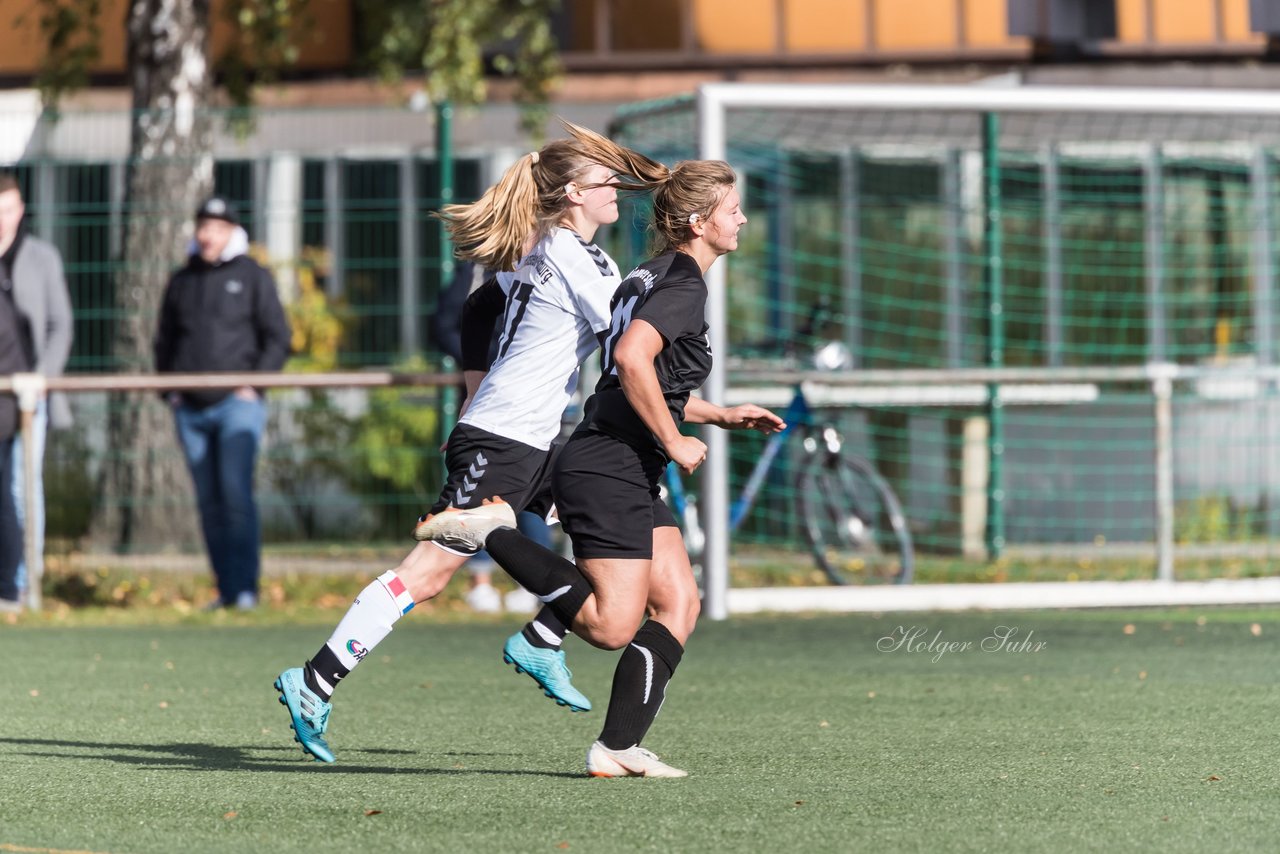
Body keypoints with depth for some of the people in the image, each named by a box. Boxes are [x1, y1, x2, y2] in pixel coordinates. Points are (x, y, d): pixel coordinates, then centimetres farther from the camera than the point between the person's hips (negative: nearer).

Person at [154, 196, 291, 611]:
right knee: (209, 501, 4)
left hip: (237, 403, -5)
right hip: (191, 407, 5)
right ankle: (226, 590, 8)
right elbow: (164, 340, 22)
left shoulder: (252, 277, 4)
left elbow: (278, 338, 1)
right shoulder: (182, 281, 15)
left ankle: (245, 587, -17)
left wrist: (255, 383, -10)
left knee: (236, 491, -16)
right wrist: (168, 388, 8)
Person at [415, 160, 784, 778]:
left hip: (629, 475, 11)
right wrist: (674, 442, -19)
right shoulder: (683, 284, -12)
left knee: (679, 603, 6)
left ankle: (618, 748, 1)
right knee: (612, 627, -12)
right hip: (609, 471, -11)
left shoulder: (655, 277, 19)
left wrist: (722, 416, 24)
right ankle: (492, 532, -7)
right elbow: (632, 359, -28)